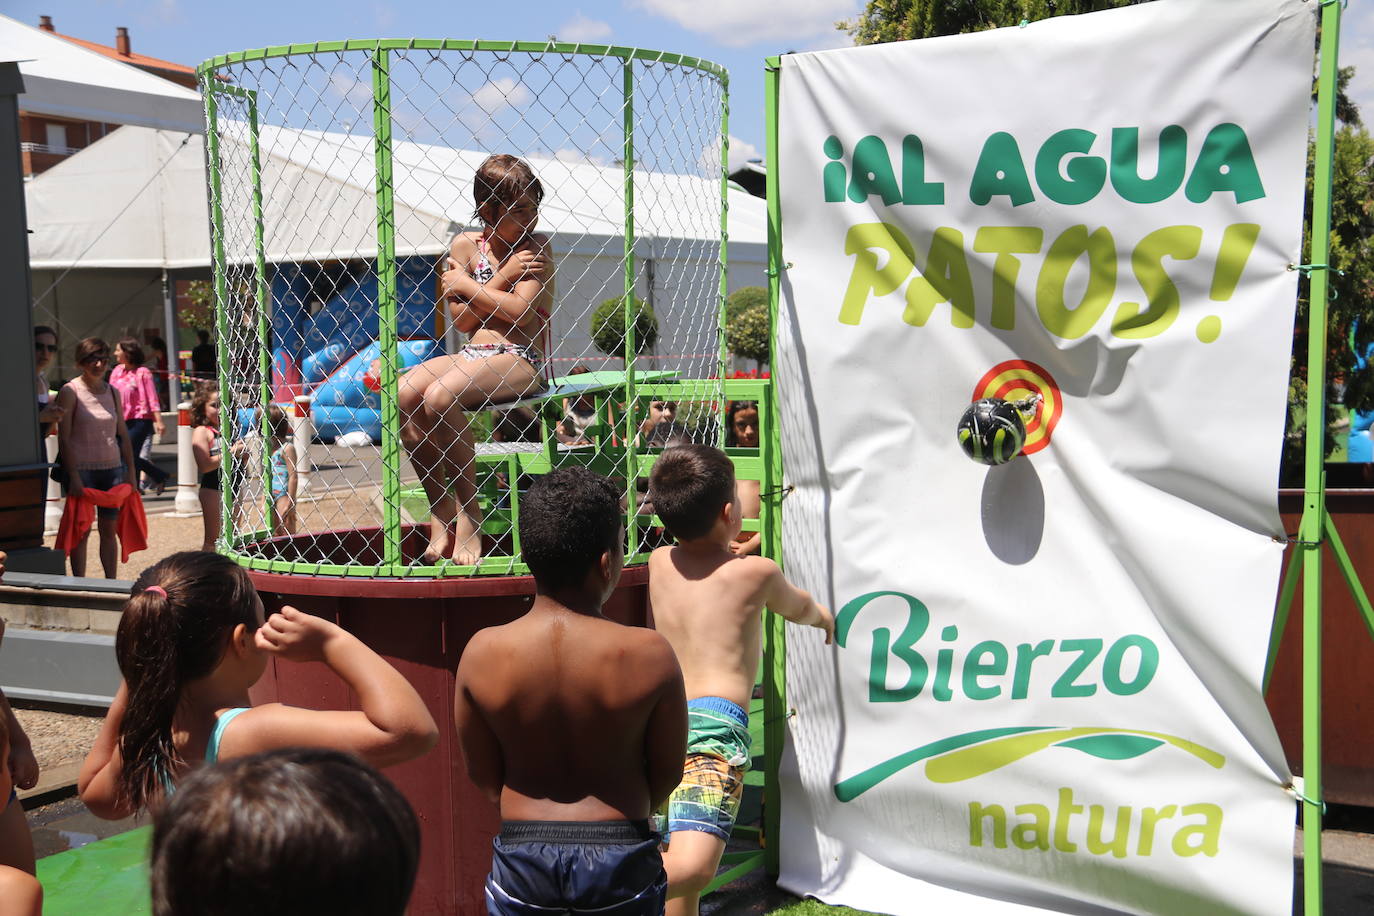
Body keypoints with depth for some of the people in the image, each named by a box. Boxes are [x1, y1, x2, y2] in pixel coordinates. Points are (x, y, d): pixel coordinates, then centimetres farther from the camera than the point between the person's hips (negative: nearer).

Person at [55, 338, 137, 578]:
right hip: (82, 469, -5)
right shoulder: (70, 392, -4)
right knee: (82, 529, -2)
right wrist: (73, 476, -16)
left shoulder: (113, 392, 11)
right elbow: (64, 438, -9)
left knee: (109, 530, 7)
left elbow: (123, 435, 15)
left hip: (112, 468, 5)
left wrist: (131, 471, 10)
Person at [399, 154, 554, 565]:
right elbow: (463, 320, 3)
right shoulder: (465, 246, 10)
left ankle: (468, 515, -18)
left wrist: (463, 282, -3)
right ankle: (441, 514, -12)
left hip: (520, 361, -5)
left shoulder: (537, 247, 0)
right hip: (471, 356, 5)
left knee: (440, 395, -31)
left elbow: (518, 310, -14)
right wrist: (503, 275, -5)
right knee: (403, 393, -23)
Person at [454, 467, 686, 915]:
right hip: (620, 858, -1)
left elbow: (483, 776, -1)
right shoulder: (648, 655, -17)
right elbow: (667, 774, -5)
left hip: (522, 855, 2)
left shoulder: (482, 653, -12)